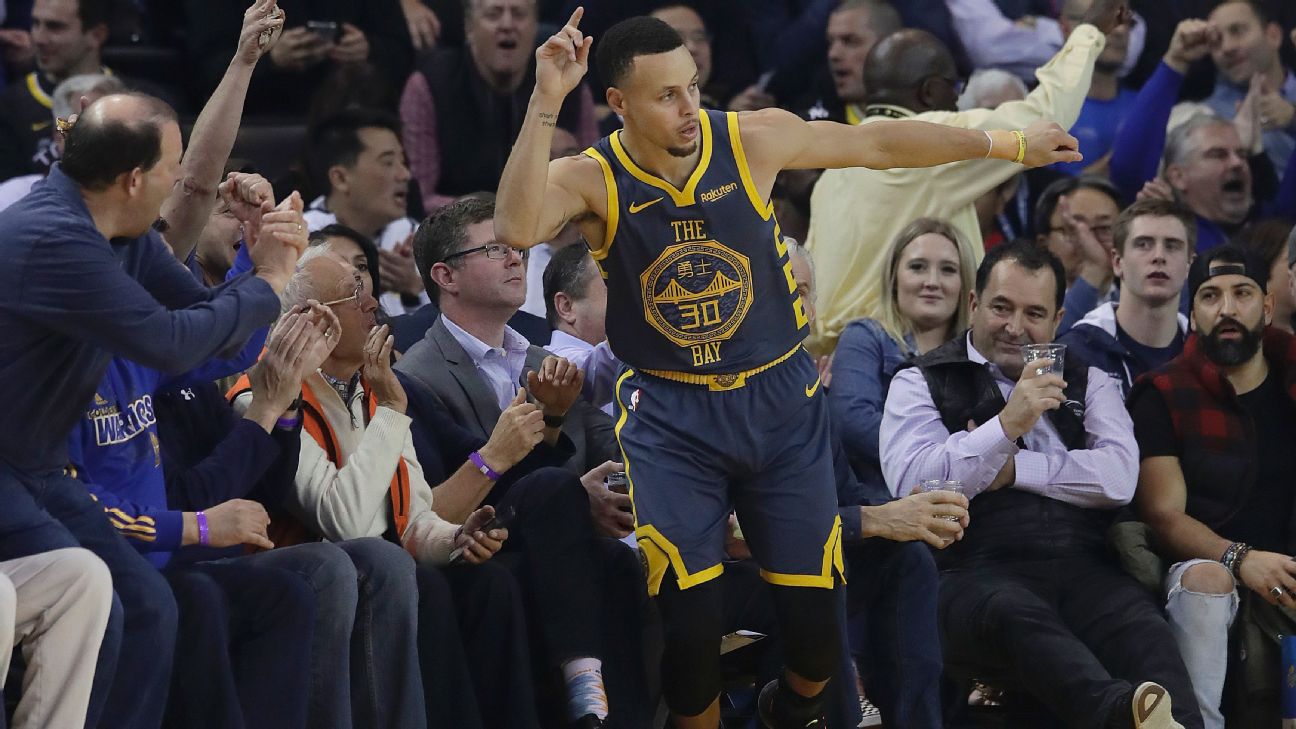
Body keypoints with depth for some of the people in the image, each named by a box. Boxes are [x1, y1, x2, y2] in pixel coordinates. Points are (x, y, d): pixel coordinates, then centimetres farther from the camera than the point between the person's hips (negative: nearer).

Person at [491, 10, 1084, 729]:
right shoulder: (589, 179, -14)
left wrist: (1010, 143, 9)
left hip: (779, 403, 2)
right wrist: (545, 101, -40)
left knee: (815, 627, 1)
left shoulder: (751, 140, -9)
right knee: (690, 627, -13)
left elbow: (880, 143, 3)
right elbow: (516, 231, -35)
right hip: (671, 418, -2)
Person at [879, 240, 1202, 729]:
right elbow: (910, 482, -3)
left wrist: (1012, 469, 1)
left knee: (1141, 626, -32)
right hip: (977, 573, -3)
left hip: (1081, 571, 3)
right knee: (1015, 615, -40)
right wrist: (1007, 426, -11)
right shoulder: (922, 384, 16)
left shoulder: (1088, 382, 24)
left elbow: (1119, 477, 5)